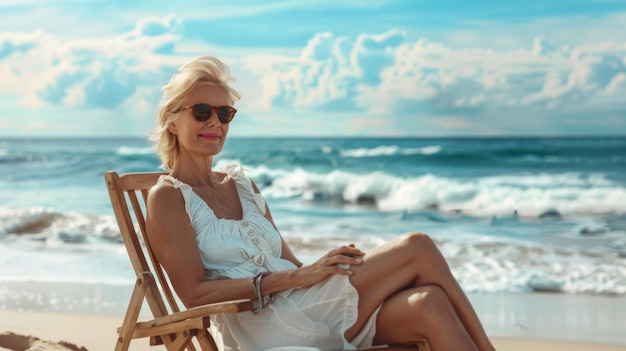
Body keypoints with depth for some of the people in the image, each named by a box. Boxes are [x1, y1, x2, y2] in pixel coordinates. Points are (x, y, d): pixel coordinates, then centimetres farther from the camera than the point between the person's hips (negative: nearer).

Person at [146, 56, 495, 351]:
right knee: (417, 248, -17)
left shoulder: (242, 184, 22)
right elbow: (194, 293, -11)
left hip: (301, 310, 6)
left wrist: (329, 264, -5)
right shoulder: (168, 197, 1)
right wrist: (298, 276, -16)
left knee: (427, 304, -22)